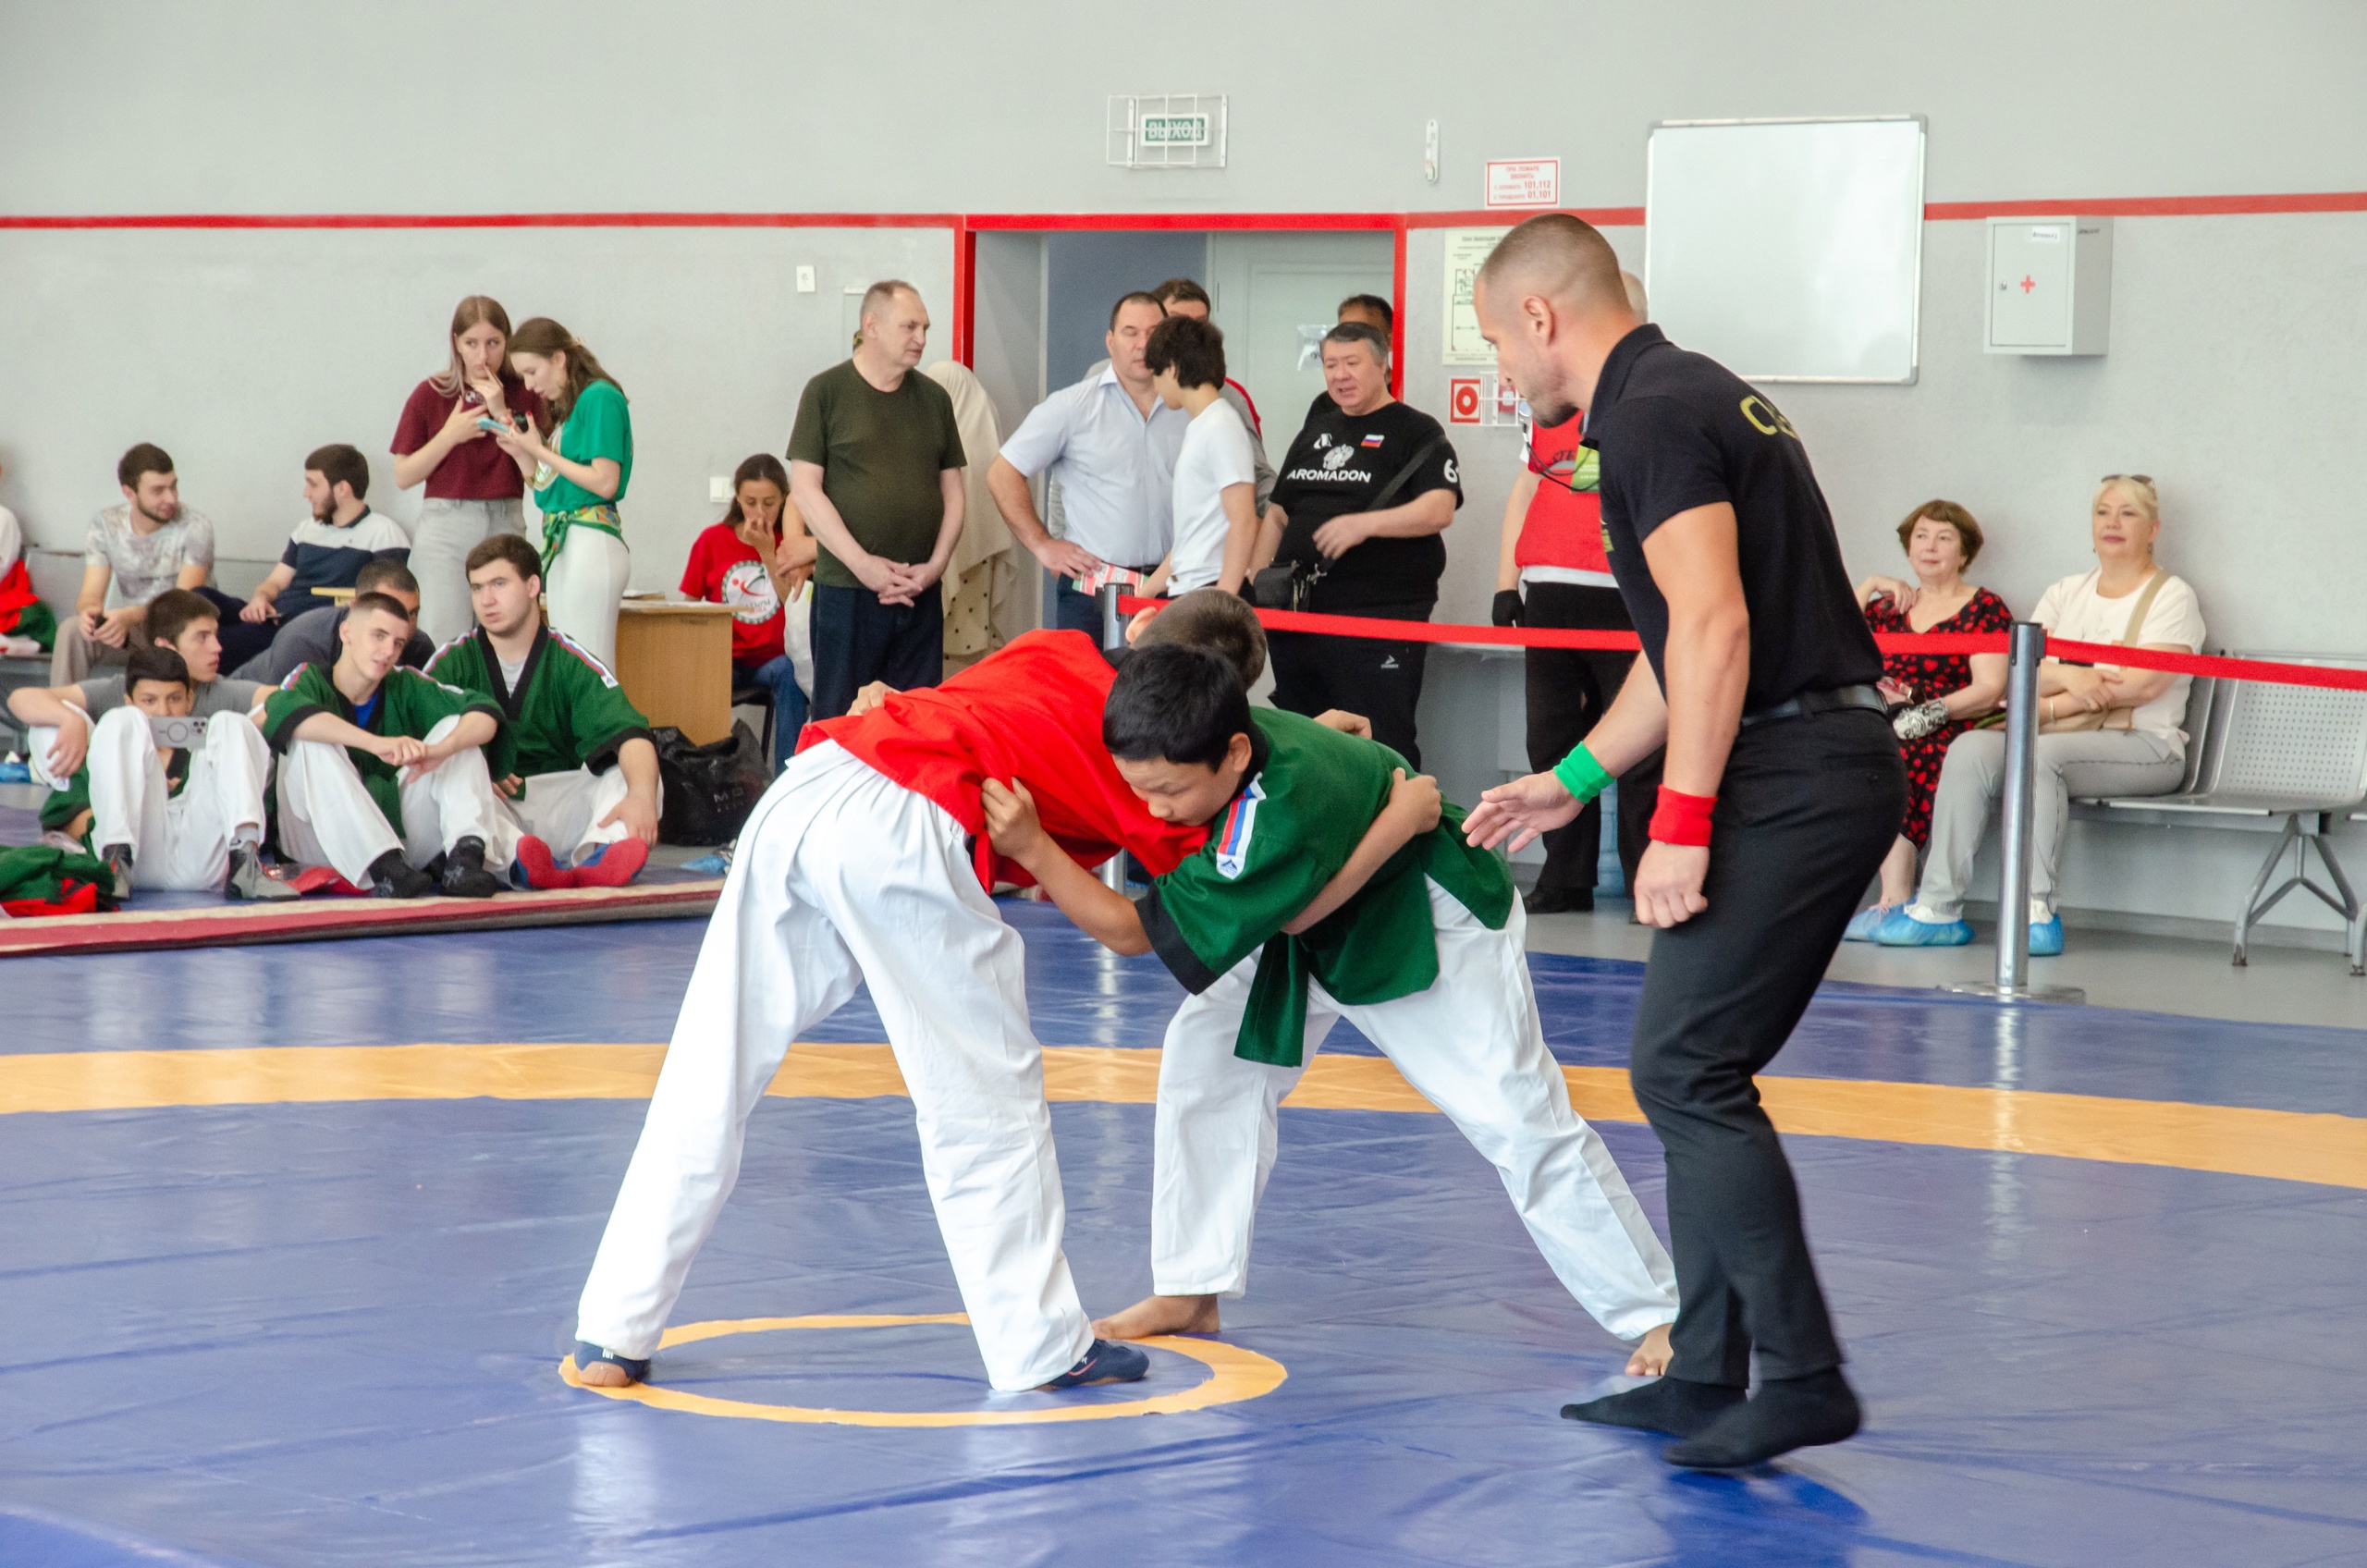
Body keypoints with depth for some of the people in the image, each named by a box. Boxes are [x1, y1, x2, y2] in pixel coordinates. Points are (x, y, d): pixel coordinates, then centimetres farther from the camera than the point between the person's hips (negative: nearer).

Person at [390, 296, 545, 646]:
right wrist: (451, 435, -9)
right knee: (446, 640, -7)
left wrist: (502, 414, -9)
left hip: (506, 524, 1)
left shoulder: (522, 394, 5)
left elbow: (537, 473, -4)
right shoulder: (430, 395, 3)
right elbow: (403, 477, 3)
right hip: (444, 528, -1)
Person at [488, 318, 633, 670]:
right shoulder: (568, 407, 18)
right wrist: (520, 452, 6)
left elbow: (605, 482, -15)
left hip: (591, 544, -10)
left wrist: (539, 451, -9)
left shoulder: (600, 397, -8)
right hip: (562, 544, 10)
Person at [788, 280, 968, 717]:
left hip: (921, 595, 4)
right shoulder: (827, 392, 0)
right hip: (846, 591, -4)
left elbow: (952, 490, 15)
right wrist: (862, 564, -13)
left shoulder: (933, 398, 14)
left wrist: (936, 564, -2)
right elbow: (805, 489, -5)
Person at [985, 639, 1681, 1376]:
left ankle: (1655, 1313, 7)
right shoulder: (1199, 739, -26)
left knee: (1517, 1115, -8)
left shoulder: (1281, 816, -45)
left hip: (1428, 925, -8)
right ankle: (1191, 1292, 9)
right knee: (1205, 1057, -3)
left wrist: (1033, 849, -45)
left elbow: (1132, 930, -40)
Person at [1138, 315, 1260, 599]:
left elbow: (1243, 524, -15)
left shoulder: (1221, 427, -9)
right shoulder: (1197, 428, 18)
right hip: (1185, 591, 8)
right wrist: (1145, 593, 22)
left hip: (1213, 589, -8)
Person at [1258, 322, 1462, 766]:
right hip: (1297, 616, 7)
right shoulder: (1315, 433, 20)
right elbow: (1278, 514, 25)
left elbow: (1439, 510, -14)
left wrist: (1364, 524, -25)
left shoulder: (1416, 431, 0)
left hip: (1379, 621, -7)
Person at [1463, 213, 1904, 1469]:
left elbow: (1712, 626, -21)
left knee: (1684, 1068, -9)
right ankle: (1707, 1374, 16)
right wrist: (1574, 779, 32)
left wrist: (1683, 822, -20)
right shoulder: (1696, 397, 21)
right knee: (1697, 1073, 13)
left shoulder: (1654, 418, -11)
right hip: (1827, 763, 10)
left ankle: (1802, 1378, -8)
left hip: (1790, 777, -10)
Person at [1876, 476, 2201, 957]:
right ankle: (1938, 907, -26)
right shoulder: (2065, 593, 20)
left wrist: (2053, 705, -12)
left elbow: (2145, 685, -12)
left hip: (2142, 745, -5)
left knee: (2040, 753, -35)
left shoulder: (2171, 596, 3)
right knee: (1970, 749, -21)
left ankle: (2037, 911, -36)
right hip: (2059, 736, 5)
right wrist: (2069, 677, -16)